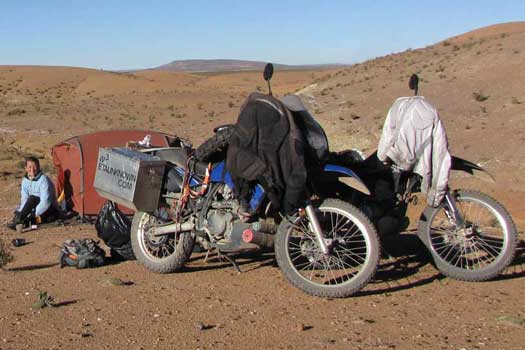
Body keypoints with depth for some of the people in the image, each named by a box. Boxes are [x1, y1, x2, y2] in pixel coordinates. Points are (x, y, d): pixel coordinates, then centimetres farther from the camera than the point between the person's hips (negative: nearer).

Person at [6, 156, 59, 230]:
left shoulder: (43, 180, -19)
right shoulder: (25, 180, 4)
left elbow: (45, 202, -26)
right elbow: (24, 200, 2)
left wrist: (33, 215, -29)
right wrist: (20, 212, -16)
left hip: (51, 212, -7)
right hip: (37, 209, 7)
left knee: (32, 198, -31)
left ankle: (18, 220, -31)